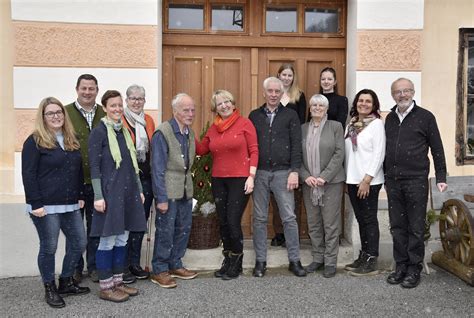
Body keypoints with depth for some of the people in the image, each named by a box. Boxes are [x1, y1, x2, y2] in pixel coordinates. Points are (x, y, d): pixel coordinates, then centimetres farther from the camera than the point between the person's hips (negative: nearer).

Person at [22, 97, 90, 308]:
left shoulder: (71, 140, 13)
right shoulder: (35, 141, -6)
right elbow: (28, 175, -11)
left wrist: (80, 196, 11)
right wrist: (35, 204, -16)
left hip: (70, 206, 7)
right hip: (46, 207, -6)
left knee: (79, 243, 9)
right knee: (49, 248, 3)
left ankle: (66, 282, 28)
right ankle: (50, 289, 22)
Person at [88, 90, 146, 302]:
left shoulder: (124, 131, 13)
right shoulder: (99, 132, -7)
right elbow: (94, 166, -10)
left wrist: (139, 190, 15)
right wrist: (98, 196, -15)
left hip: (128, 192, 7)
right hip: (110, 193, -7)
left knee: (122, 239, 11)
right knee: (108, 240, 0)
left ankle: (118, 282, 22)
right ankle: (105, 287, 11)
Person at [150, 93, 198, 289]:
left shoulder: (190, 133, 8)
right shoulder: (162, 133, -14)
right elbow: (157, 168, -16)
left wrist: (189, 188, 11)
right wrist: (161, 198, -17)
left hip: (185, 190, 7)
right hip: (168, 191, -7)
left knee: (183, 229, 14)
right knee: (165, 231, 1)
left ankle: (175, 265, 30)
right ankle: (159, 271, 16)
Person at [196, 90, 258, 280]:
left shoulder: (244, 123, -3)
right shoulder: (213, 128, 11)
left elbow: (253, 150, -6)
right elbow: (201, 150, 15)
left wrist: (251, 176, -12)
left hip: (239, 180, -5)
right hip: (218, 180, 5)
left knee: (233, 222, -6)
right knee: (223, 222, 10)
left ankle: (236, 263, 14)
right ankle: (227, 260, 25)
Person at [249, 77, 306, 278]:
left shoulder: (290, 115, 4)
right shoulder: (254, 116, 10)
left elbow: (296, 145, -1)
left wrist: (294, 171, -9)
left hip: (283, 173, -2)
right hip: (259, 173, 2)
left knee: (289, 218, 0)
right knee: (260, 218, 6)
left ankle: (294, 260, 12)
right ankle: (260, 261, 17)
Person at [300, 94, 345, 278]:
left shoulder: (335, 126, 1)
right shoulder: (303, 129, 9)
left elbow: (339, 154, -6)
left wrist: (324, 177, -13)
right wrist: (306, 176, -9)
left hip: (331, 182, -3)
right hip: (309, 183, 3)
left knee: (331, 224, 1)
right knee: (313, 224, 9)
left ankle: (330, 262, 11)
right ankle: (317, 258, 21)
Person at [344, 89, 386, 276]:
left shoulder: (376, 123, -6)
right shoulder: (351, 124, 12)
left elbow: (379, 154, -12)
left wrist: (367, 179, -16)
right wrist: (347, 178, 9)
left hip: (369, 181, -6)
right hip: (352, 180, 6)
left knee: (369, 219, 0)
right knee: (360, 219, 12)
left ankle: (371, 262, 7)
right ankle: (363, 256, 22)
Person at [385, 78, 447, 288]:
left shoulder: (425, 117, -1)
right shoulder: (389, 118, 12)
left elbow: (437, 149, 0)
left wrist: (441, 178, -2)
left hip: (416, 181, -4)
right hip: (393, 182, 4)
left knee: (416, 228, 2)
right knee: (397, 227, 9)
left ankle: (414, 269, 13)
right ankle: (401, 266, 20)